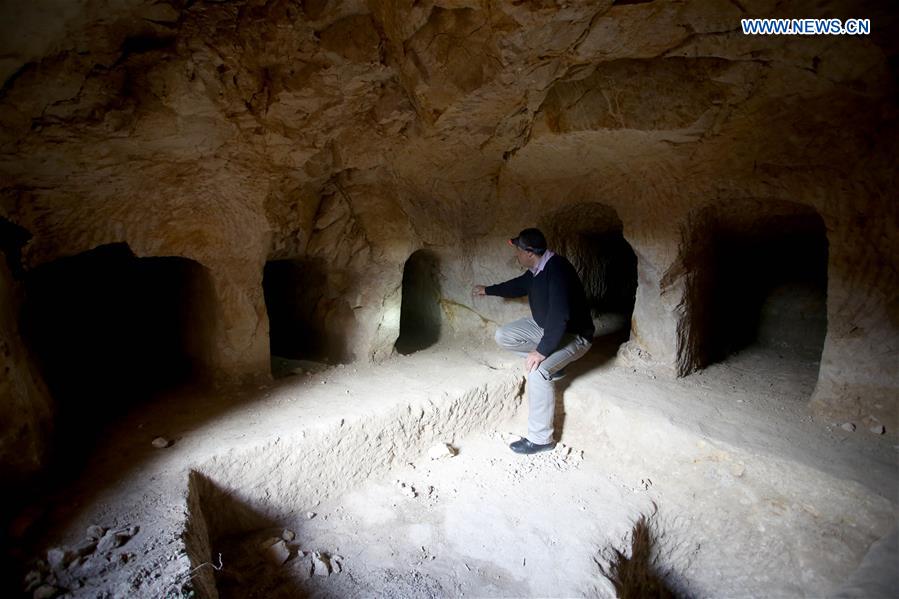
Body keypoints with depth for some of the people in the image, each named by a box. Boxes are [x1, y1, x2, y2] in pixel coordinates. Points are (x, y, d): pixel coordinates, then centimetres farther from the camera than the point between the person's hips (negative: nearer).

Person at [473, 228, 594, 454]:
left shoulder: (558, 271, -31)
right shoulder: (536, 269, -2)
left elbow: (560, 317, -37)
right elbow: (518, 285, 20)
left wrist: (541, 351, -35)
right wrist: (488, 290, 30)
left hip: (573, 334, -9)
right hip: (545, 325, 9)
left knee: (537, 371, -30)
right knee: (503, 336, -1)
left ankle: (540, 439, -15)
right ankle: (551, 365, 7)